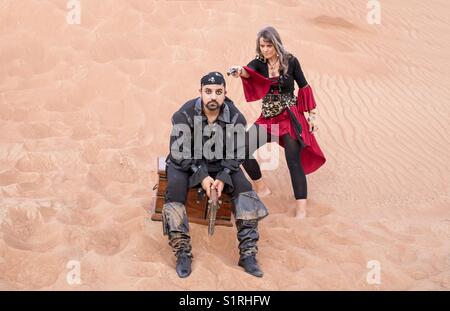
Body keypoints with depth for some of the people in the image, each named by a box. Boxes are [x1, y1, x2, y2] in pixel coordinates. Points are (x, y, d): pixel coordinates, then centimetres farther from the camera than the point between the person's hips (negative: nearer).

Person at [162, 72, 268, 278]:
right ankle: (183, 253, -19)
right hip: (186, 163, -2)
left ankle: (248, 253, -18)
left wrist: (223, 178, -24)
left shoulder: (235, 117, -12)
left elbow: (237, 154, -9)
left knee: (243, 186, -21)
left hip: (221, 165, 2)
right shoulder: (185, 114, -19)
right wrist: (201, 176, -26)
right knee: (175, 189, -30)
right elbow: (179, 152, -18)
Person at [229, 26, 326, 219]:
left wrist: (312, 115, -2)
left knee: (294, 160, -13)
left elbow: (304, 88, 0)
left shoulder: (290, 61, -6)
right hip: (268, 118, 4)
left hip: (291, 117, -4)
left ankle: (301, 209, -10)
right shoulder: (259, 63, -2)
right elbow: (248, 72, -25)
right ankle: (262, 188, 16)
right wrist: (239, 72, -50)